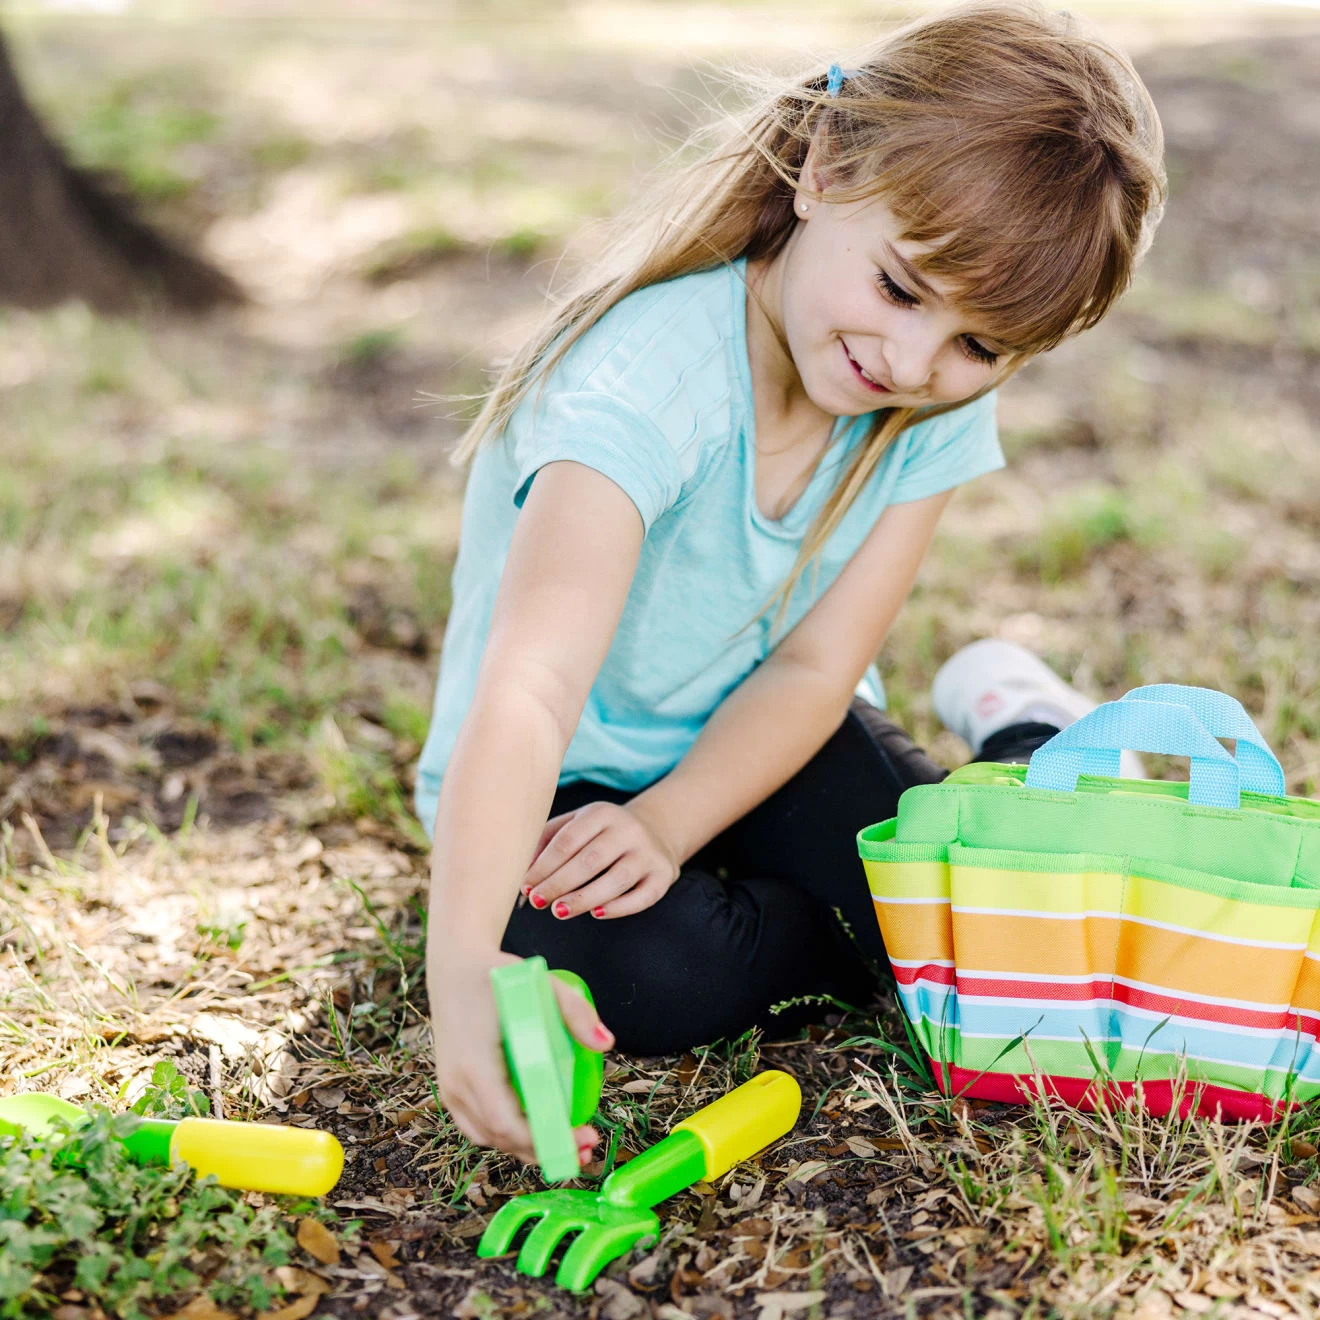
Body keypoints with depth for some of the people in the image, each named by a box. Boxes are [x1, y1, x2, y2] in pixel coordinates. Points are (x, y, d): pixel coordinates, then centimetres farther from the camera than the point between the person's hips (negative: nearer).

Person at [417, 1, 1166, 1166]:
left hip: (752, 737, 4)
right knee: (655, 980, -32)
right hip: (568, 770, -4)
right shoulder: (648, 381, -35)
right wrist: (464, 966, -59)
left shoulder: (944, 406, -14)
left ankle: (1010, 724, 18)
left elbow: (815, 664, -13)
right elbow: (529, 690, -46)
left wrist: (667, 823, -28)